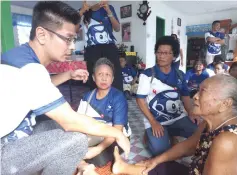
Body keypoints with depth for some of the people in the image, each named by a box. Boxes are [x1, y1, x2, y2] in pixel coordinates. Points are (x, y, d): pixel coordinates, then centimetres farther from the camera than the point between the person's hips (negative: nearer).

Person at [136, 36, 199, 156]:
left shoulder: (180, 75, 4)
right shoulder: (147, 74, -10)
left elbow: (185, 96, 13)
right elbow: (140, 99, -9)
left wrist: (190, 114, -5)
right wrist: (153, 122, -15)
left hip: (179, 117, 4)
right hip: (156, 120, -4)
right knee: (161, 151, -21)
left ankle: (172, 136, 12)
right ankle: (149, 136, 12)